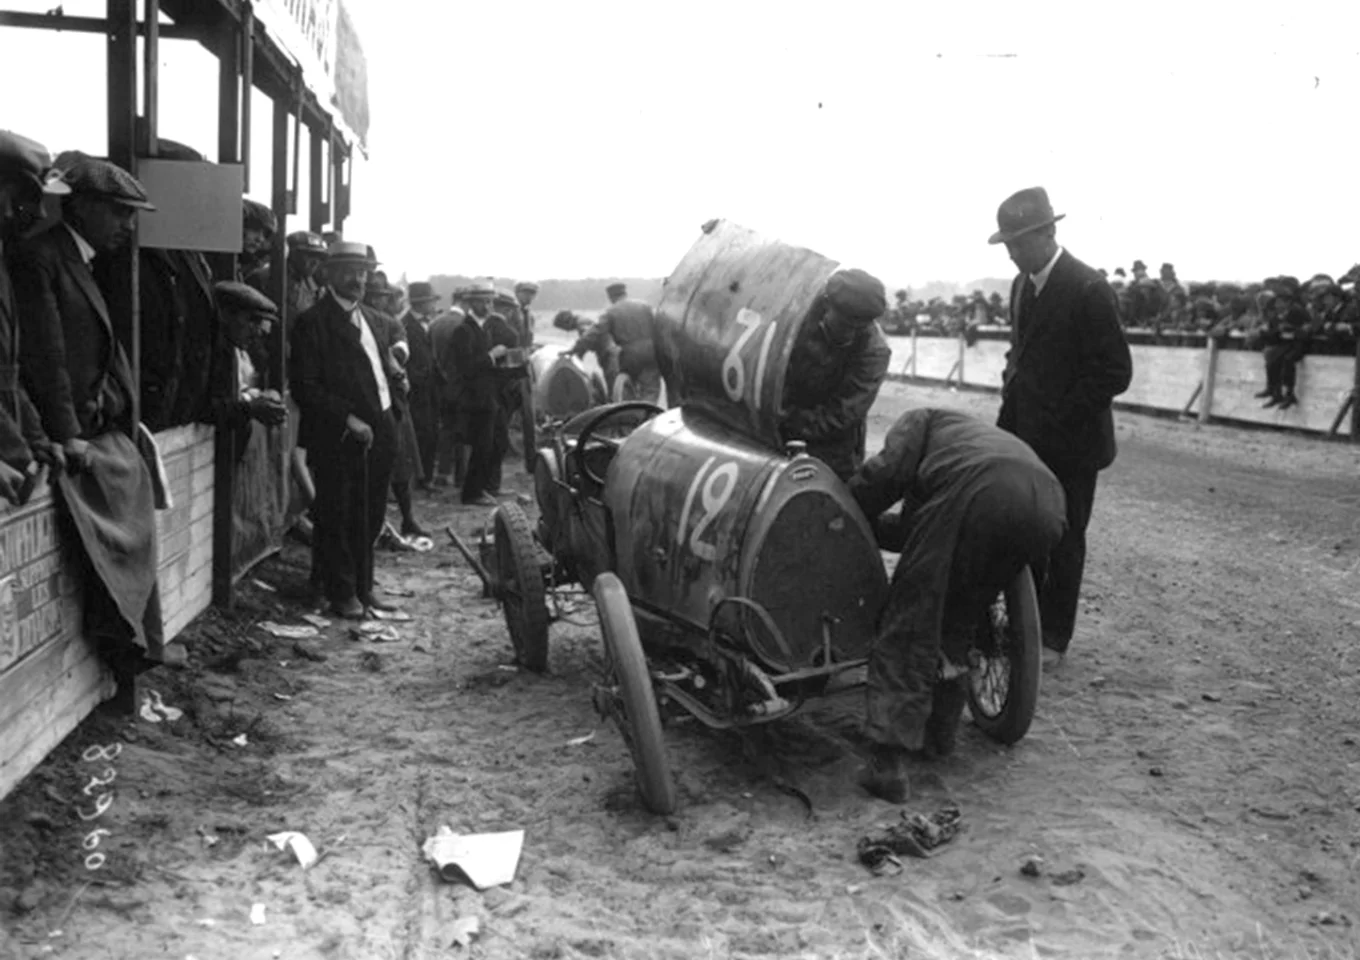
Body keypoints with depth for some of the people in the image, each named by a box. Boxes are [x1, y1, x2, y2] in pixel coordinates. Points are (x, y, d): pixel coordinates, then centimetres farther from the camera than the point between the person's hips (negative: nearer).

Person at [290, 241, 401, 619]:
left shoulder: (375, 321, 16)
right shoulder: (313, 323, -8)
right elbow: (305, 386, -13)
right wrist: (348, 419, -18)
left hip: (379, 432, 7)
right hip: (337, 438, -7)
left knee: (370, 517, 14)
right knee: (337, 518, 2)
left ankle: (363, 588, 27)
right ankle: (342, 594, 13)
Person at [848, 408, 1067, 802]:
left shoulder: (921, 420, 32)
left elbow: (889, 471, 8)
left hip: (974, 493, -6)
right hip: (1046, 507, 6)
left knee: (909, 624, 1)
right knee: (959, 621, 26)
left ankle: (889, 757, -6)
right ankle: (938, 731, 30)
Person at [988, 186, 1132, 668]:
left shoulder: (1088, 290, -15)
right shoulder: (1023, 284, 8)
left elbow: (1115, 371, -16)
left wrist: (1058, 420, -16)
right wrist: (1011, 402, 6)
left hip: (1070, 442, -6)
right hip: (1027, 436, 6)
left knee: (1062, 541, 5)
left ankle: (1053, 638, 17)